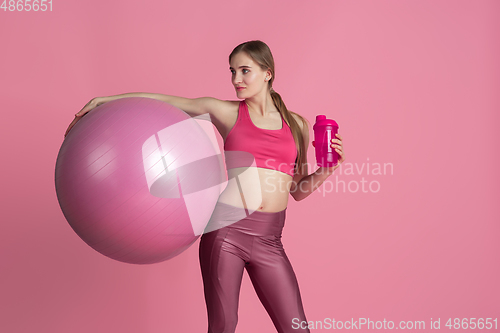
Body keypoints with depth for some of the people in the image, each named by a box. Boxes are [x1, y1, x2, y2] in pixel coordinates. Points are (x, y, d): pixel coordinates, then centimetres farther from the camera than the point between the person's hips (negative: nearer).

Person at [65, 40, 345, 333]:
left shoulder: (297, 124, 12)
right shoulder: (226, 112, 6)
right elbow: (162, 101, 10)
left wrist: (327, 171, 0)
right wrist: (106, 100, 7)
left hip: (269, 241, 2)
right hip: (227, 227, -1)